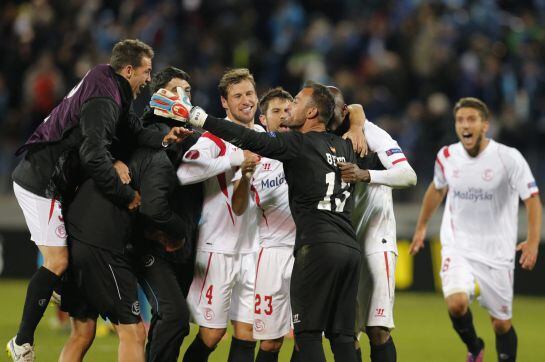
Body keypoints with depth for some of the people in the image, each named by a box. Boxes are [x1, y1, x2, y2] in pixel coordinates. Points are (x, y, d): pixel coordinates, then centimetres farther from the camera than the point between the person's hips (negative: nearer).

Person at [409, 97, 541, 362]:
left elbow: (532, 198, -12)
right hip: (457, 247, 1)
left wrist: (533, 241, -25)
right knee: (456, 303, -22)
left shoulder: (509, 158, -13)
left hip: (496, 251, -1)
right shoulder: (447, 156, -2)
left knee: (502, 323, 3)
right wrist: (421, 226, 27)